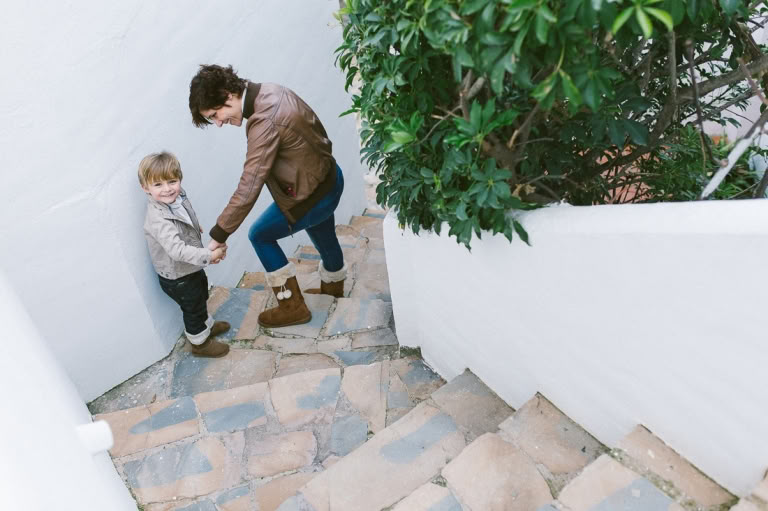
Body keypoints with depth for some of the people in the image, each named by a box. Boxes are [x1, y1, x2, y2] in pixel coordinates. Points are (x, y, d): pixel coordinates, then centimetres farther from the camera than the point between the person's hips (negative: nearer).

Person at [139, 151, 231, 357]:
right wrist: (208, 255, -42)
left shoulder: (178, 197, -9)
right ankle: (200, 343, 38)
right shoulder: (158, 219, -36)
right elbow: (177, 250, -42)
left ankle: (207, 325, 57)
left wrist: (195, 226, 23)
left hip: (192, 268, 8)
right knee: (193, 309, 14)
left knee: (201, 299, 31)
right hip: (177, 278, -8)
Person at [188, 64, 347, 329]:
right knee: (324, 237, 29)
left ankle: (293, 306, 16)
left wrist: (218, 235, -24)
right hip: (329, 177, 9)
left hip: (312, 195, -9)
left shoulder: (264, 123, -31)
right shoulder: (269, 91, -4)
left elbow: (248, 190, -32)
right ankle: (334, 284, 56)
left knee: (260, 235, 7)